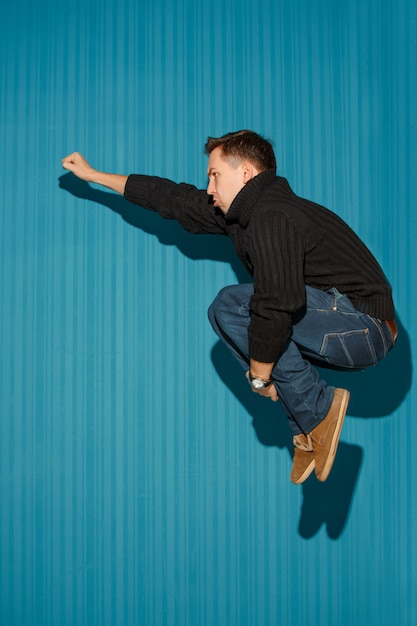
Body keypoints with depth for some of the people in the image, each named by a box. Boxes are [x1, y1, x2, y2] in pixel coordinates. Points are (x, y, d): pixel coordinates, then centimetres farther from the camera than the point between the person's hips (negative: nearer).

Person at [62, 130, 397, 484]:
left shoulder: (271, 218, -18)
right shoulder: (245, 211, 12)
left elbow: (275, 305, -29)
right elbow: (174, 199, 20)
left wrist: (259, 375, -15)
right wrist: (94, 175, 27)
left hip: (363, 327, -10)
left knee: (231, 306, -16)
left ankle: (318, 411, -10)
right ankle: (306, 430, 11)